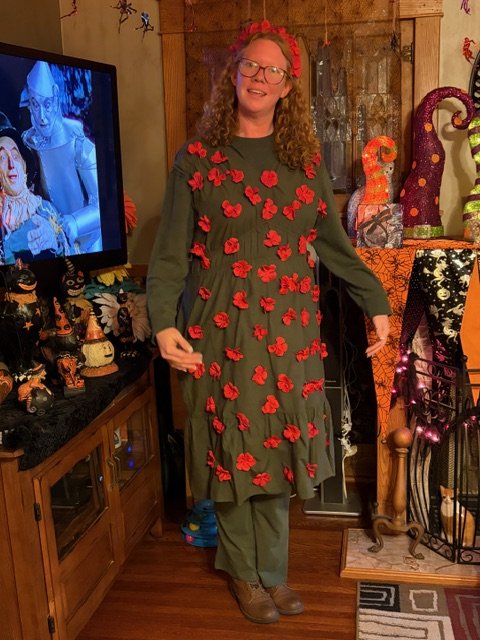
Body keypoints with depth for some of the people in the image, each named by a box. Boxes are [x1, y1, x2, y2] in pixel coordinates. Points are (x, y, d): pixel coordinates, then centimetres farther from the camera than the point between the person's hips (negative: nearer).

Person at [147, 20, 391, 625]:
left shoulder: (306, 158, 8)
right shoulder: (197, 157, 0)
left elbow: (334, 244, 11)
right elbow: (171, 250, -4)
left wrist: (377, 303, 7)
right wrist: (164, 323, -16)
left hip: (290, 328, 3)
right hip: (221, 329, -2)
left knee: (281, 447, 9)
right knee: (232, 449, 6)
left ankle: (272, 569, 29)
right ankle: (243, 571, 29)